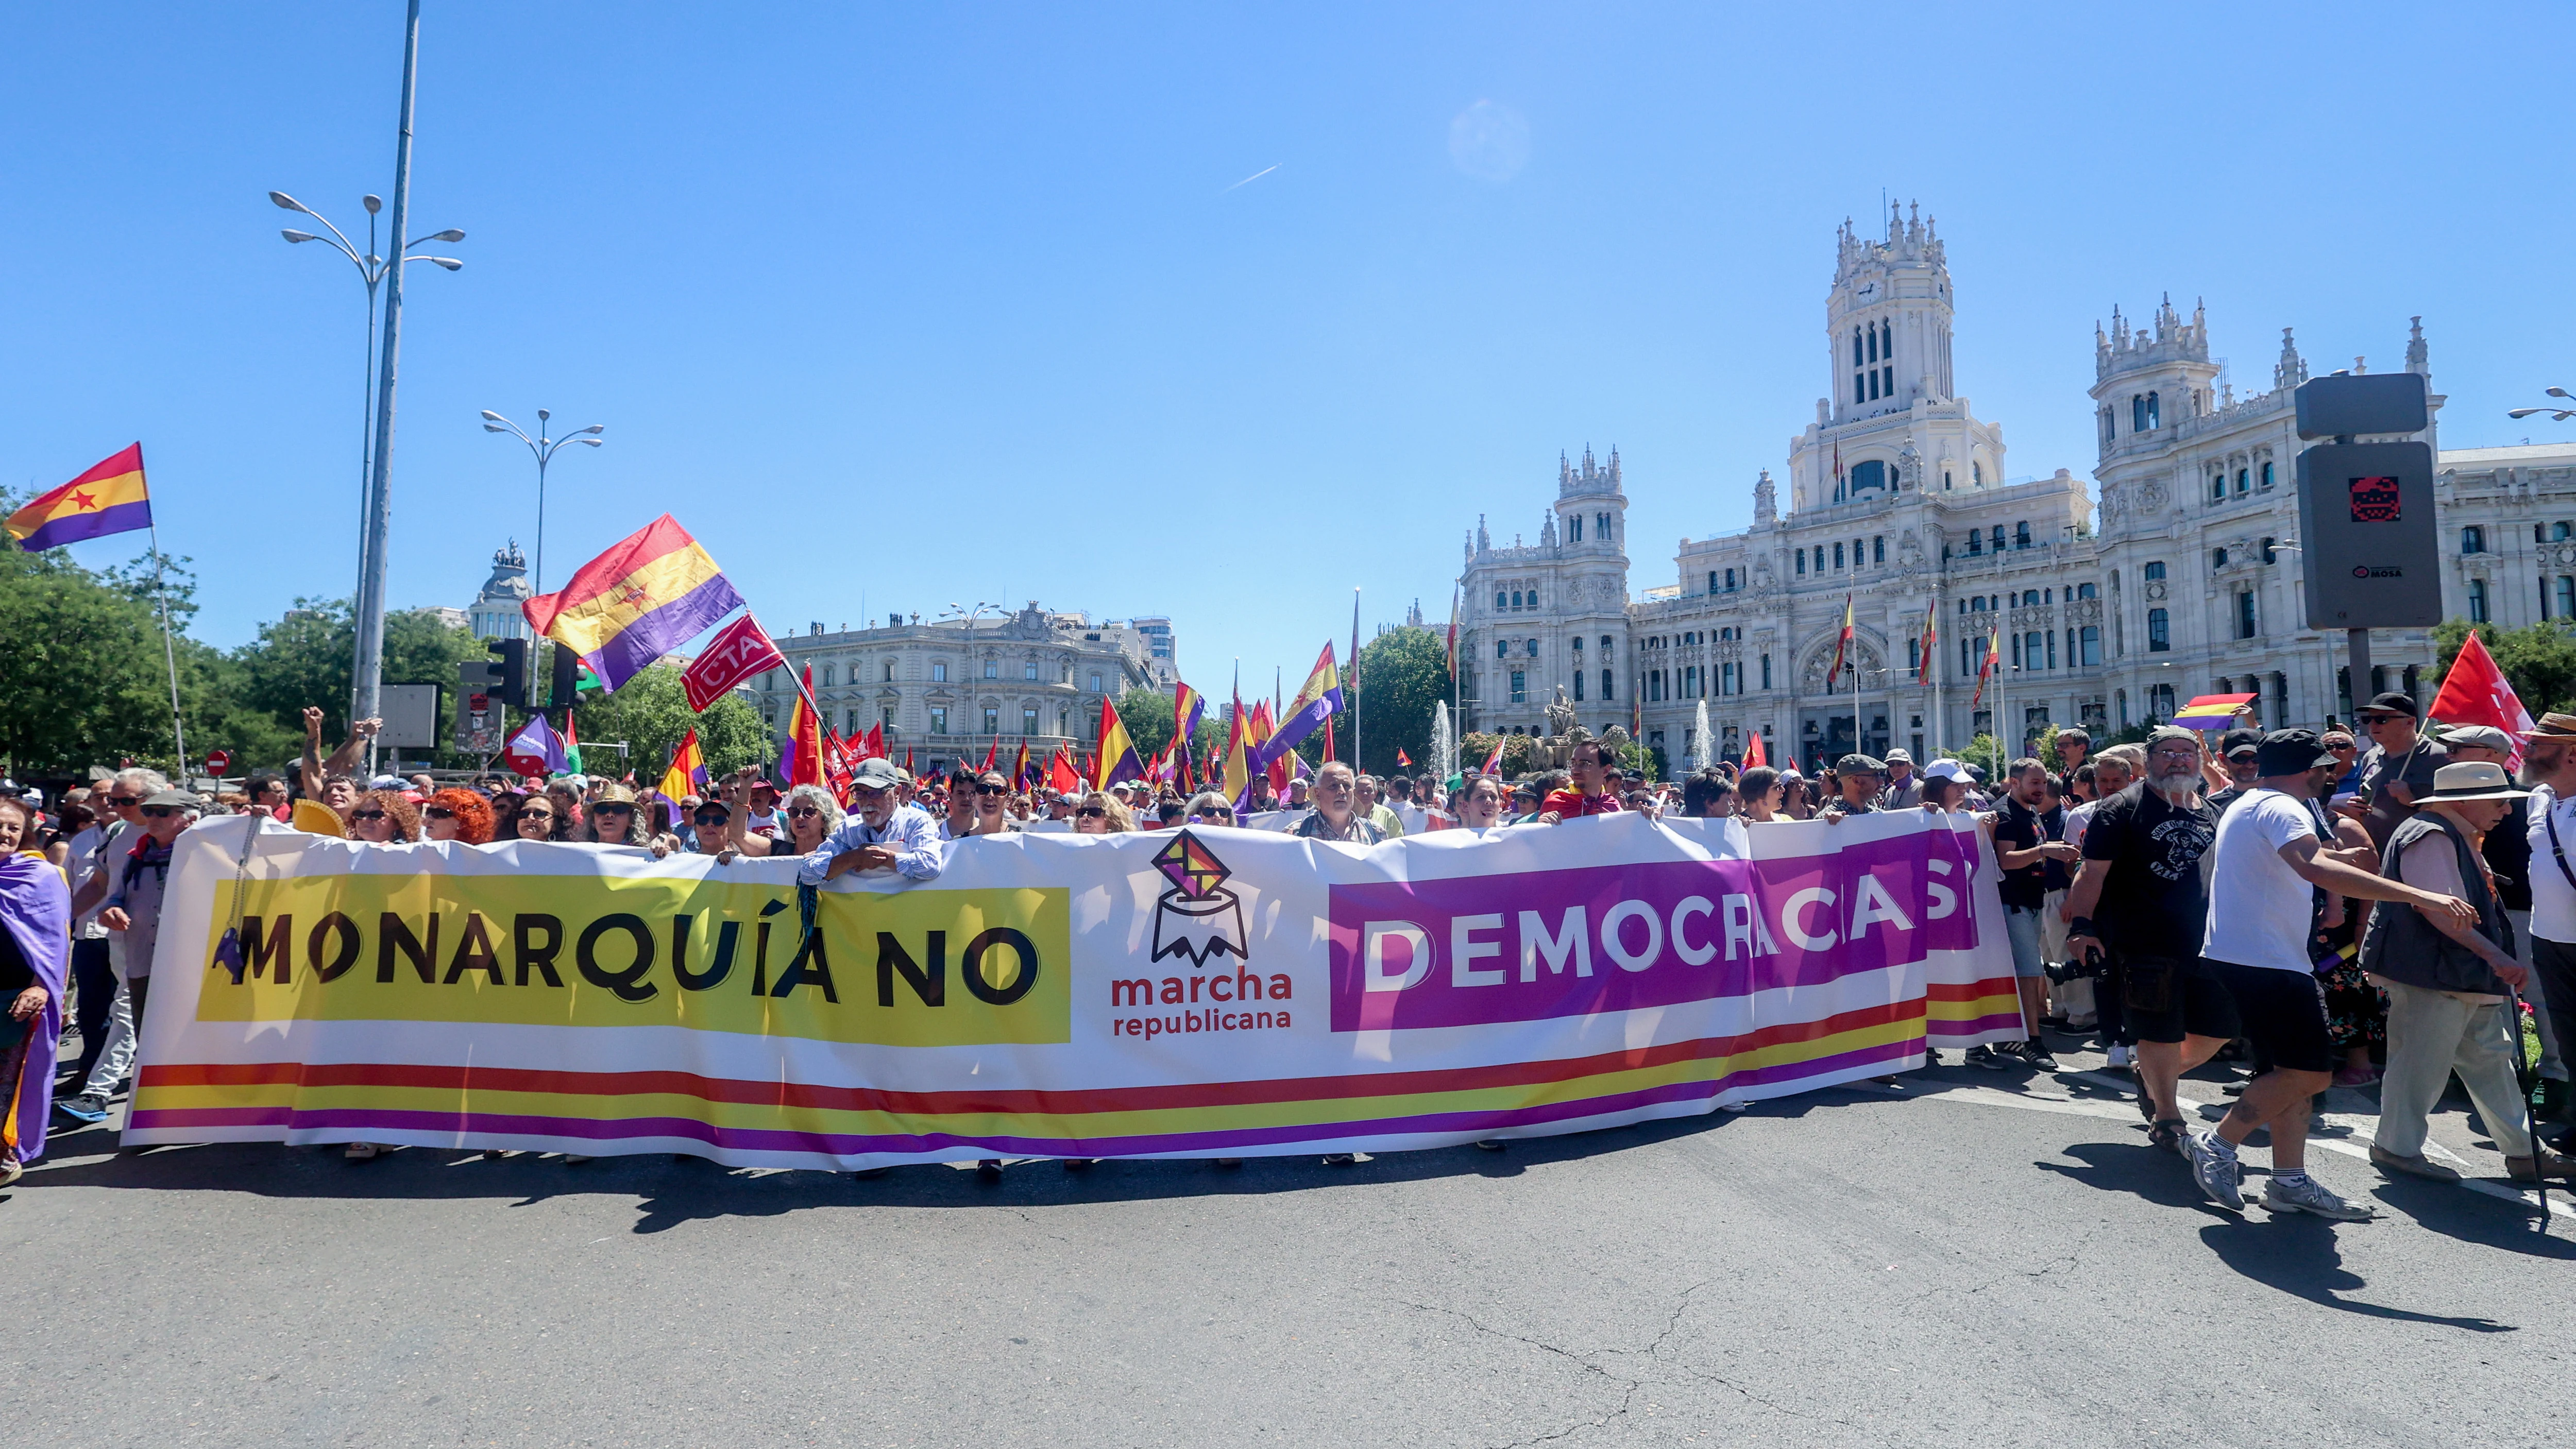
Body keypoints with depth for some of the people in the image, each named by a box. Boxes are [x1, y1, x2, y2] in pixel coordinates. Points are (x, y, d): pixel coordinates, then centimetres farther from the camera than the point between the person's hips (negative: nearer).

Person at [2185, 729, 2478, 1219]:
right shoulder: (2280, 808, -14)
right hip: (2265, 962, -11)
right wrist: (2417, 895, -37)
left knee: (2297, 1071, 11)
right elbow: (2315, 868, -33)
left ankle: (2290, 1180, 13)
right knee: (2309, 1072, -7)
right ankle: (2218, 1145, -1)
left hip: (2239, 955, 11)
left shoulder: (2246, 806, 20)